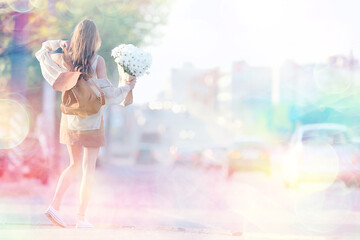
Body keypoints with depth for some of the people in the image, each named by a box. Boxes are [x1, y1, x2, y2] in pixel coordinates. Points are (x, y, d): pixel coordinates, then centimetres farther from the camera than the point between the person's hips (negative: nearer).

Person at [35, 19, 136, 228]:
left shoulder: (65, 58, -2)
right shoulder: (97, 61, -15)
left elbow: (41, 54, 15)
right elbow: (107, 92, -17)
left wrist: (57, 44, 12)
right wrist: (127, 87, -2)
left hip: (69, 117, 5)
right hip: (91, 119, -5)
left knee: (75, 165, 18)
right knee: (89, 168, 3)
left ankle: (55, 206, 5)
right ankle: (82, 217, 3)